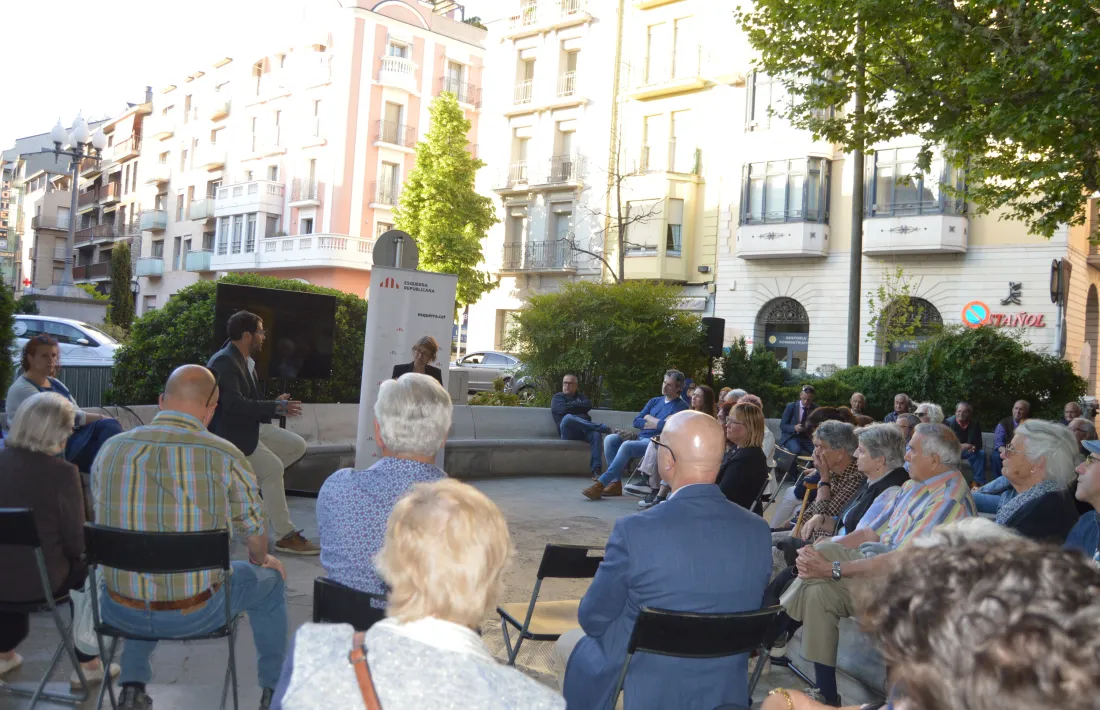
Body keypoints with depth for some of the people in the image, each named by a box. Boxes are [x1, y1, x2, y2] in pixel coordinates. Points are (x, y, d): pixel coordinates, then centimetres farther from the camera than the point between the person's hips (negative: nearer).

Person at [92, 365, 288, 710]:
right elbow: (254, 532, -2)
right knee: (270, 580, 25)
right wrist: (261, 560, 23)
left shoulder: (111, 449, -4)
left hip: (120, 612, 4)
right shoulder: (225, 456, -14)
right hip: (194, 614, -4)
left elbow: (104, 522, 13)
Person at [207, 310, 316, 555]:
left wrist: (275, 404, 4)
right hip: (230, 433, -10)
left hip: (251, 427, 10)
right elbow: (233, 404, -31)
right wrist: (276, 408, -31)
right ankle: (285, 536, -14)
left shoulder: (243, 360, 11)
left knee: (297, 446, 4)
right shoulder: (224, 362, -20)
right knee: (274, 469, -20)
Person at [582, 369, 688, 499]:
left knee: (627, 446, -33)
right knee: (610, 439, -16)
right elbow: (636, 422, 11)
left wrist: (649, 418, 0)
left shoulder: (681, 406, 0)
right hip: (640, 438, 7)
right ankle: (616, 483, -20)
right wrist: (657, 423, -4)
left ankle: (600, 484, -33)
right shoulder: (654, 401, 20)